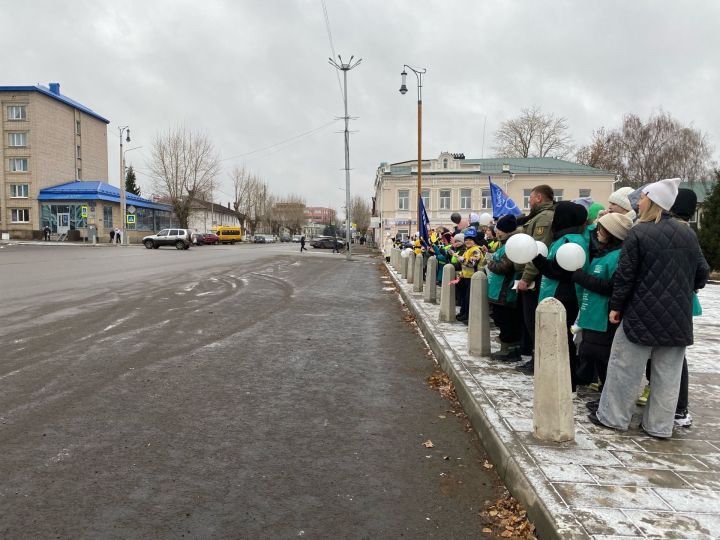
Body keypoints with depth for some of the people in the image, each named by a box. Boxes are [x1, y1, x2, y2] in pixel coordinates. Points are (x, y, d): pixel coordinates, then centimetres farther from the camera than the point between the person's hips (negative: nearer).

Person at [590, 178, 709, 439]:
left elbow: (625, 275, -12)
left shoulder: (639, 233, -11)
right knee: (668, 373, 10)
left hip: (643, 313, -5)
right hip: (678, 317, 5)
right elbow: (702, 273, 11)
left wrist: (616, 306, -3)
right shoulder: (687, 233, 6)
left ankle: (613, 416, 13)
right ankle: (660, 425, 16)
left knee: (625, 367, 6)